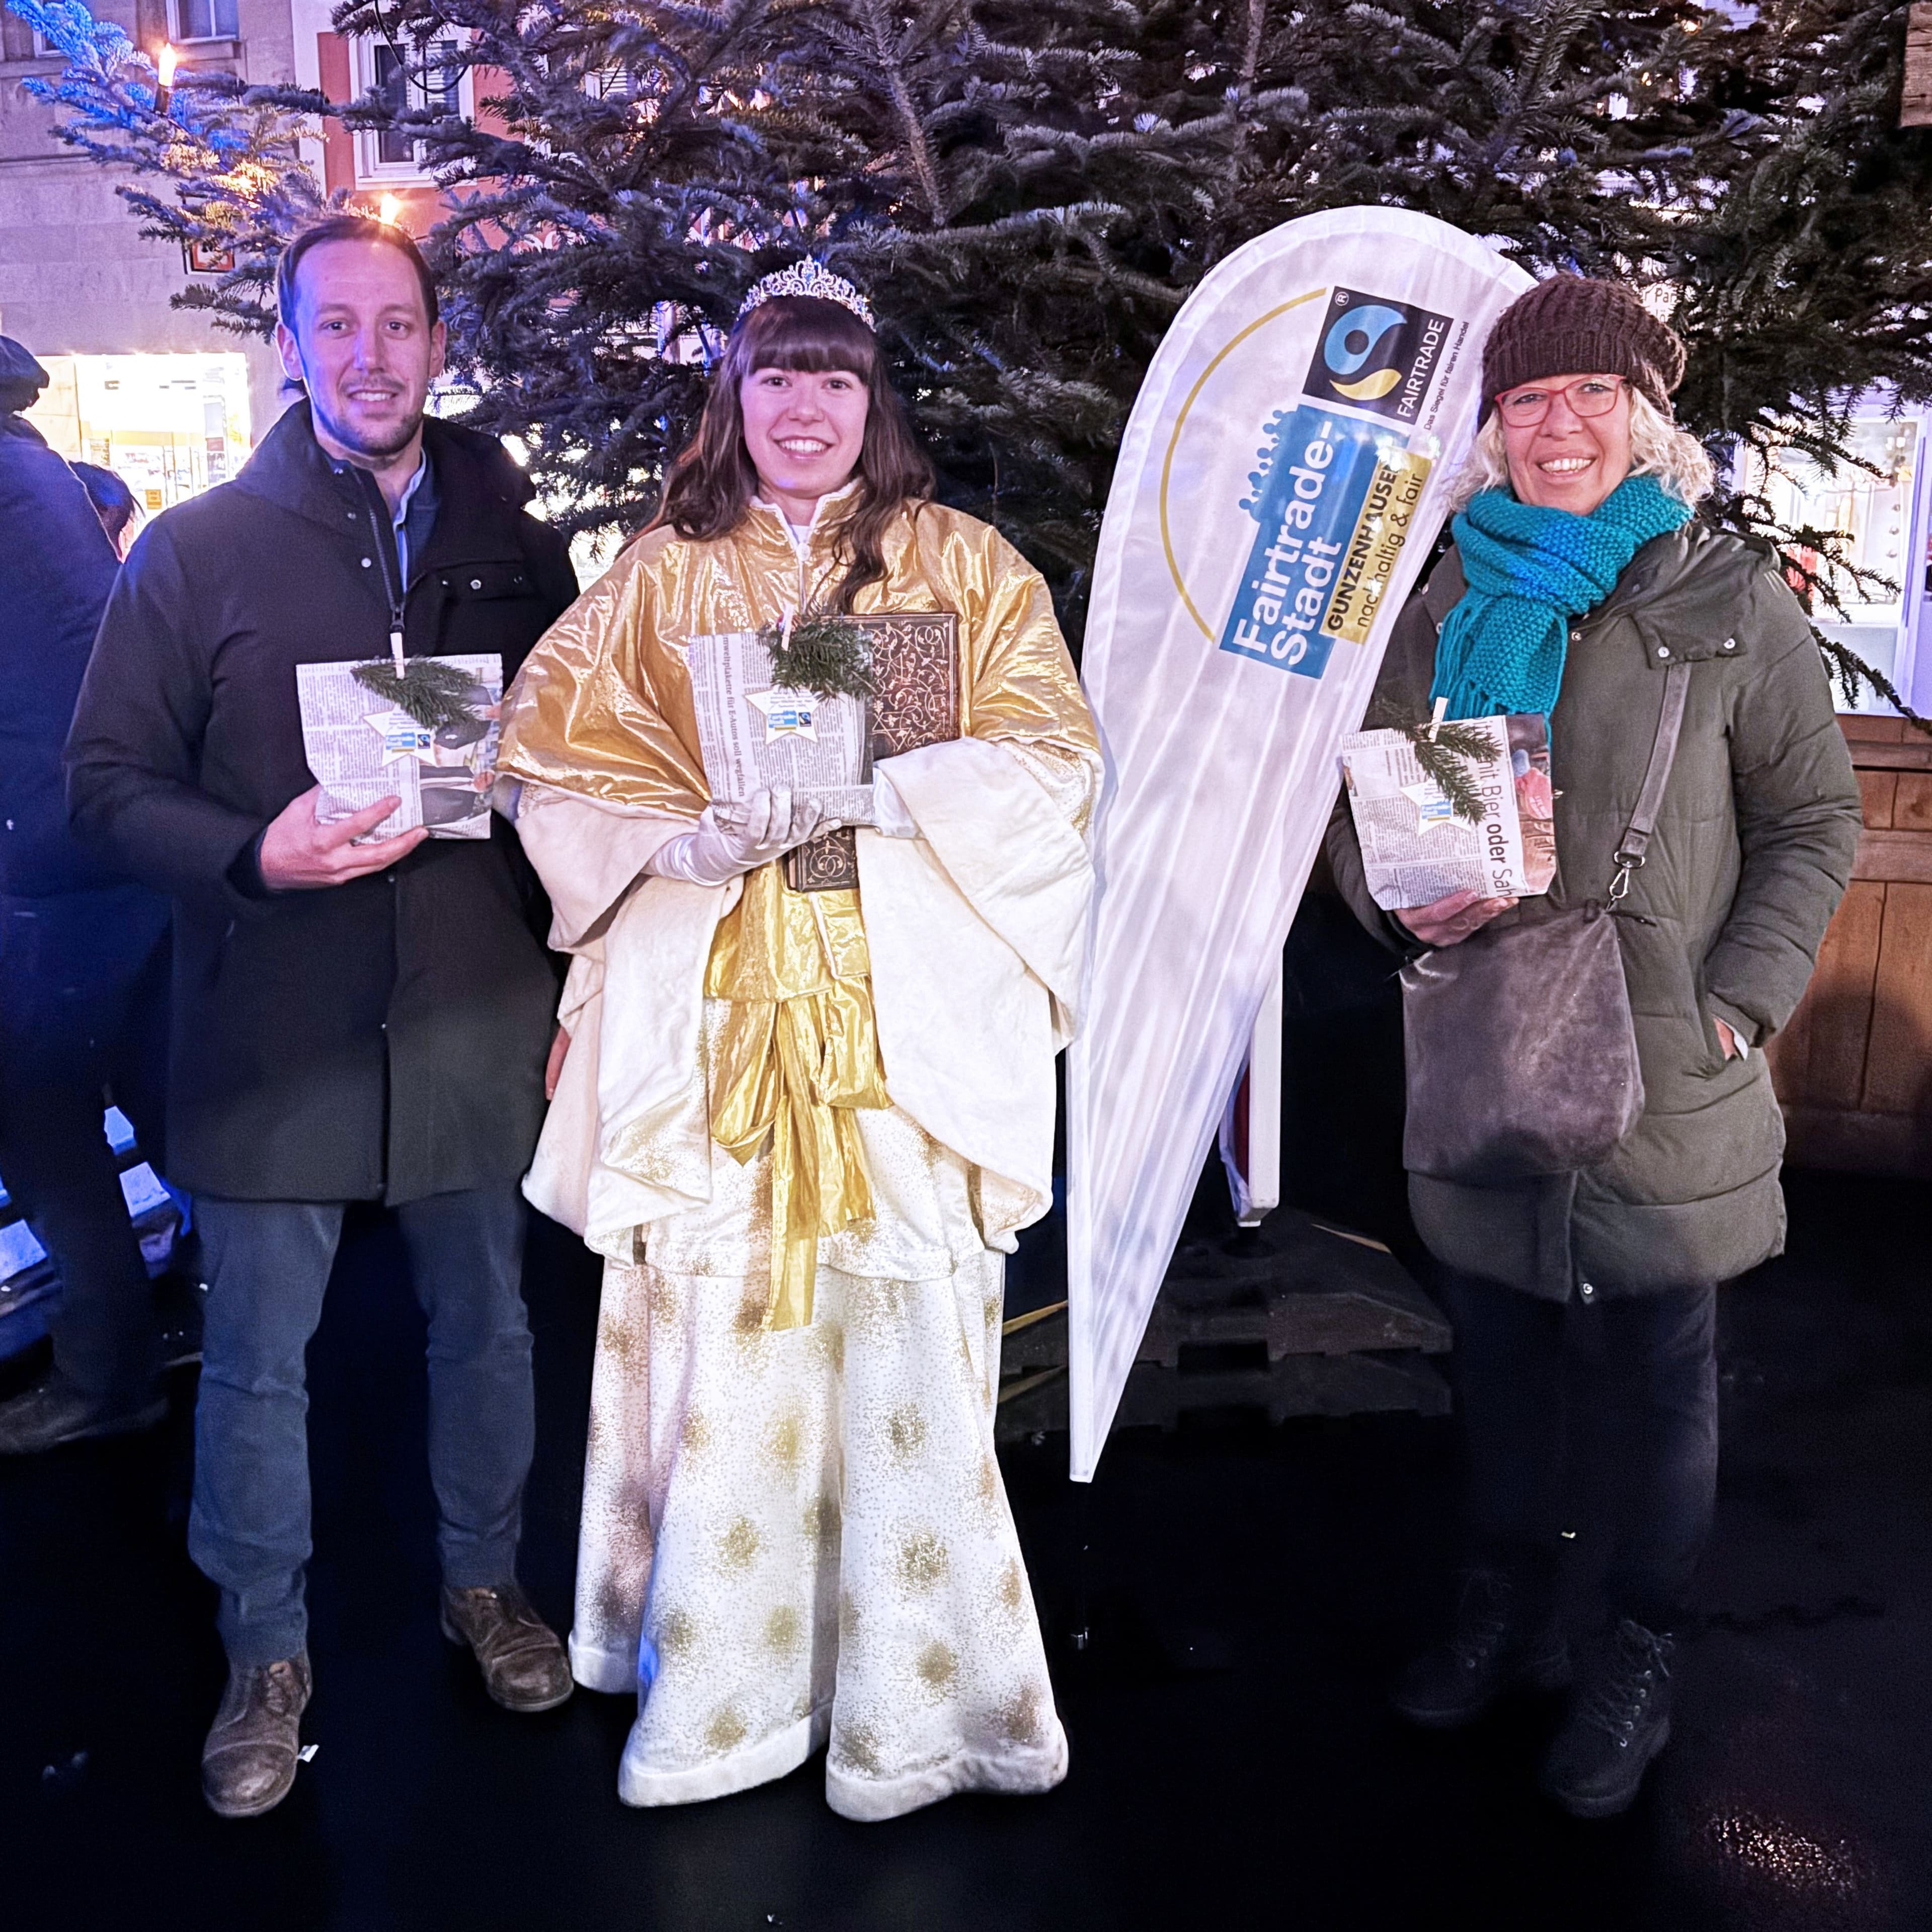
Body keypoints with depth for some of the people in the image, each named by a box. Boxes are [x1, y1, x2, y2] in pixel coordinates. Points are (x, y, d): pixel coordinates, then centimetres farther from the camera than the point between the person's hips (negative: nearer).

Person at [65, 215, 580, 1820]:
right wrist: (254, 854, -20)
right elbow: (110, 779, -1)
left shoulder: (514, 548, 7)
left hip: (478, 1014, 2)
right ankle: (266, 1655, 29)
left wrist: (583, 976, 4)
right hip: (273, 1025, -1)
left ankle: (485, 1581, 38)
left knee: (487, 1320, 15)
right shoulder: (198, 548, 0)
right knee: (257, 1358, 8)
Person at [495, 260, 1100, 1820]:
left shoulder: (963, 564, 11)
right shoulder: (660, 577, 13)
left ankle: (913, 1704, 14)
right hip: (714, 1022, 1)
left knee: (904, 1348, -3)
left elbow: (1053, 754, 1)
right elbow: (552, 754, 6)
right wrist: (697, 835, -13)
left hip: (909, 1017, -1)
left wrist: (882, 786, -15)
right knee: (721, 1342, 1)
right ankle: (723, 1690, 19)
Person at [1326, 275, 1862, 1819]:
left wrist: (1739, 1006, -9)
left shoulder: (1732, 601, -1)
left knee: (1659, 1374, 9)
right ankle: (1508, 1607, 36)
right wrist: (1402, 901, -9)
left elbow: (1814, 823, 2)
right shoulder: (1443, 611, 7)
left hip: (1664, 1080, -2)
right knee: (1501, 1358, 16)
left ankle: (1639, 1653, 29)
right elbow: (1360, 804, 12)